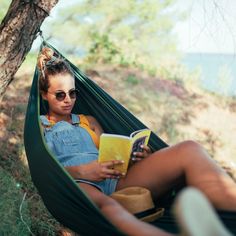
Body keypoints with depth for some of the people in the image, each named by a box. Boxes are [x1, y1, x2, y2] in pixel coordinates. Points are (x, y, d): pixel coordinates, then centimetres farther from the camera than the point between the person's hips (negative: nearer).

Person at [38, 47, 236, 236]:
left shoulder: (89, 121, 33)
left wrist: (133, 158, 2)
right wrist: (80, 172, -13)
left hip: (115, 181, 5)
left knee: (188, 151, -20)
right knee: (106, 205, -46)